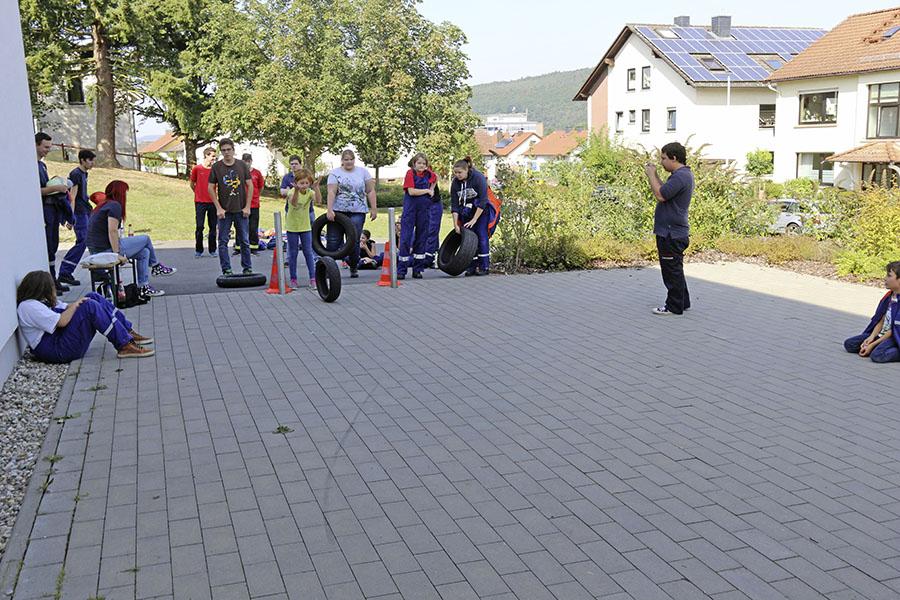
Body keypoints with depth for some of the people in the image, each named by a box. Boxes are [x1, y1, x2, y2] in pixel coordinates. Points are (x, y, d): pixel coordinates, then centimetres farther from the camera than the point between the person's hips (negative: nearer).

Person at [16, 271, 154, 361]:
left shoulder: (42, 302, 21)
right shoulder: (28, 306, -12)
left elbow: (66, 308, 20)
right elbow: (61, 321, -20)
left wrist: (74, 304, -1)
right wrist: (75, 305, -7)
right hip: (56, 350, -10)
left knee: (93, 297, 3)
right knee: (90, 306, -24)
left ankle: (128, 332, -4)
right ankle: (125, 346, -25)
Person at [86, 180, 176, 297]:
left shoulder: (102, 205, 19)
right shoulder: (115, 206, -13)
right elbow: (112, 231, -22)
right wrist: (117, 254, -20)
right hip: (107, 249, -10)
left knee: (144, 252, 14)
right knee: (145, 239, 5)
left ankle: (143, 287, 13)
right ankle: (156, 266, 26)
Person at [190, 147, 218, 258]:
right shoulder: (197, 168, -1)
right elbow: (192, 184, 10)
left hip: (212, 202, 2)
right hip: (200, 202, -2)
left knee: (213, 227, 6)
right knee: (200, 227, -1)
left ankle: (212, 250, 14)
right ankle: (198, 250, 8)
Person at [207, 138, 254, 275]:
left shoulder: (242, 165, 3)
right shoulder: (216, 167, 0)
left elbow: (250, 186, 3)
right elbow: (211, 188, 1)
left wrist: (247, 206, -3)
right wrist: (218, 208, -6)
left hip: (241, 210, 0)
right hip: (224, 211, 0)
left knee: (244, 241, 6)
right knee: (223, 241, 2)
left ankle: (247, 268, 17)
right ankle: (226, 270, 9)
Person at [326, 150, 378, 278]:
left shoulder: (363, 171, 10)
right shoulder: (335, 173, 4)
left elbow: (370, 191, 8)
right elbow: (331, 192, -8)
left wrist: (374, 208, 2)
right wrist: (329, 210, -18)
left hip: (357, 212, 1)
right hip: (338, 211, 0)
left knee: (354, 241, -3)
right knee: (333, 241, -2)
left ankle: (353, 268, 11)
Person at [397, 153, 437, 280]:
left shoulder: (428, 174, 7)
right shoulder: (410, 173, -7)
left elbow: (435, 179, 30)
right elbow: (411, 191, -16)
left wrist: (432, 190, 13)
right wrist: (427, 190, -7)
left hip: (424, 209, 5)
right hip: (410, 209, -5)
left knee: (421, 238, 7)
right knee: (405, 237, -6)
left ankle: (417, 269, 14)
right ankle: (401, 270, -2)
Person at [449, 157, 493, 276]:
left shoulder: (478, 178, -22)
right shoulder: (455, 183, -9)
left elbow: (482, 201, -24)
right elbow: (454, 205, -7)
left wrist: (474, 220, -27)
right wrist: (455, 224, -15)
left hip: (482, 210, -4)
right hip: (467, 212, 4)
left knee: (481, 236, -11)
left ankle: (484, 267, -6)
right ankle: (472, 267, 2)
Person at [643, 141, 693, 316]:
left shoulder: (681, 176, -20)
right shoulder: (682, 174, 15)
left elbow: (660, 195, -25)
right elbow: (664, 191, 21)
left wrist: (651, 175, -13)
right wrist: (654, 174, 12)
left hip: (671, 234, -11)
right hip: (673, 232, 11)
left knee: (672, 270, -3)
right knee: (674, 269, 19)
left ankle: (674, 306, 4)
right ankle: (682, 302, 28)